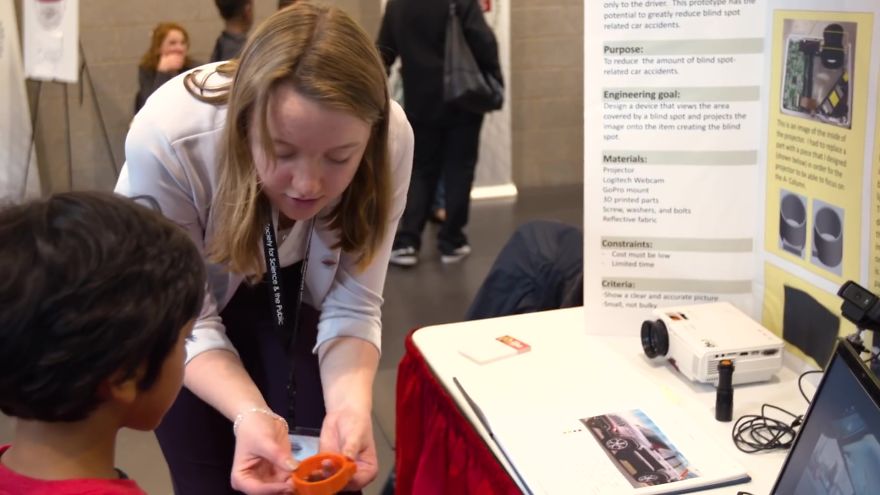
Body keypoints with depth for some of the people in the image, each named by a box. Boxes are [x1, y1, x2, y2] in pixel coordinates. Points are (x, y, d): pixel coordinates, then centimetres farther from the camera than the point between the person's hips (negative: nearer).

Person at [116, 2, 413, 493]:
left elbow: (353, 305, -23)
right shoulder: (166, 139, -37)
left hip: (292, 288, 2)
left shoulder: (392, 139, -31)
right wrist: (248, 414, -45)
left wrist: (351, 405, -41)